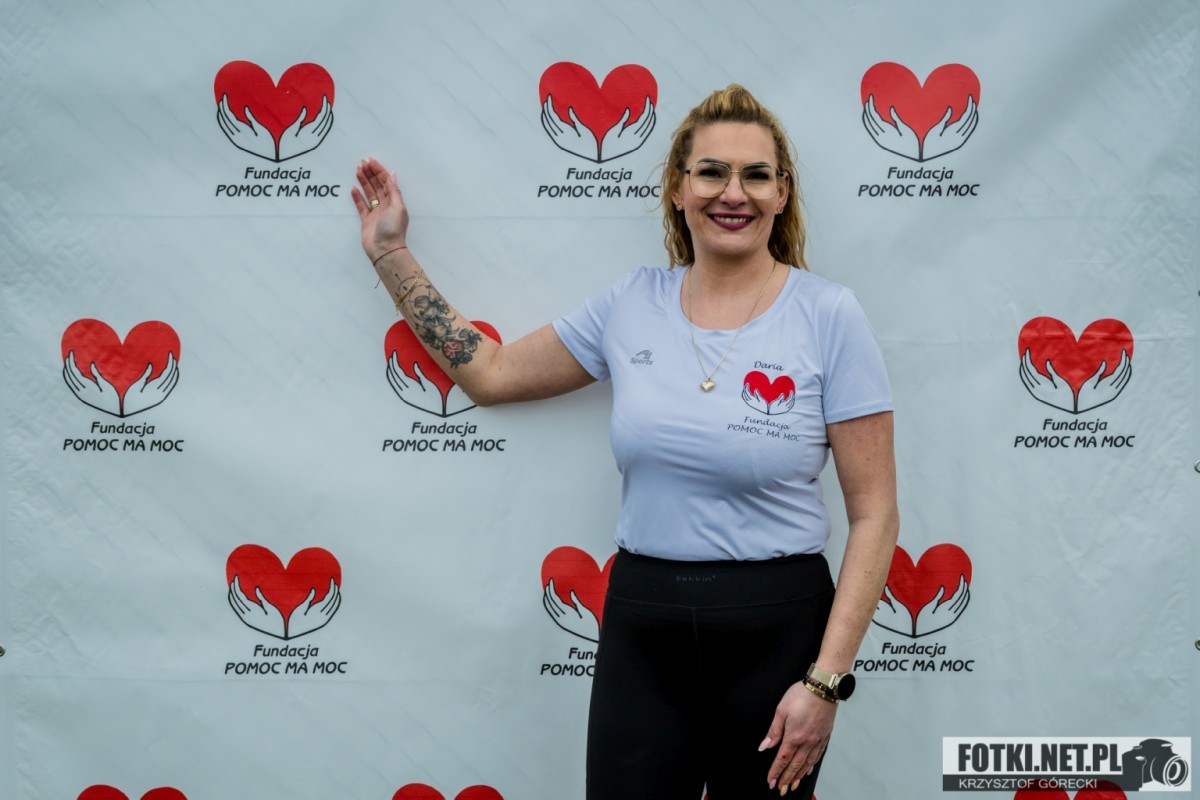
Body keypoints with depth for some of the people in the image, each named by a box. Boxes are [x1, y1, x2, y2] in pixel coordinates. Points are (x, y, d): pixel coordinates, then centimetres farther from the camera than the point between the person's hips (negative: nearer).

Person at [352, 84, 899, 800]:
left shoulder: (829, 315, -8)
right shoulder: (632, 305, 3)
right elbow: (490, 373, 16)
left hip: (776, 632, -2)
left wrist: (826, 681, -14)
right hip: (641, 631, 3)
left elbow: (875, 513, -8)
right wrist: (392, 255, 15)